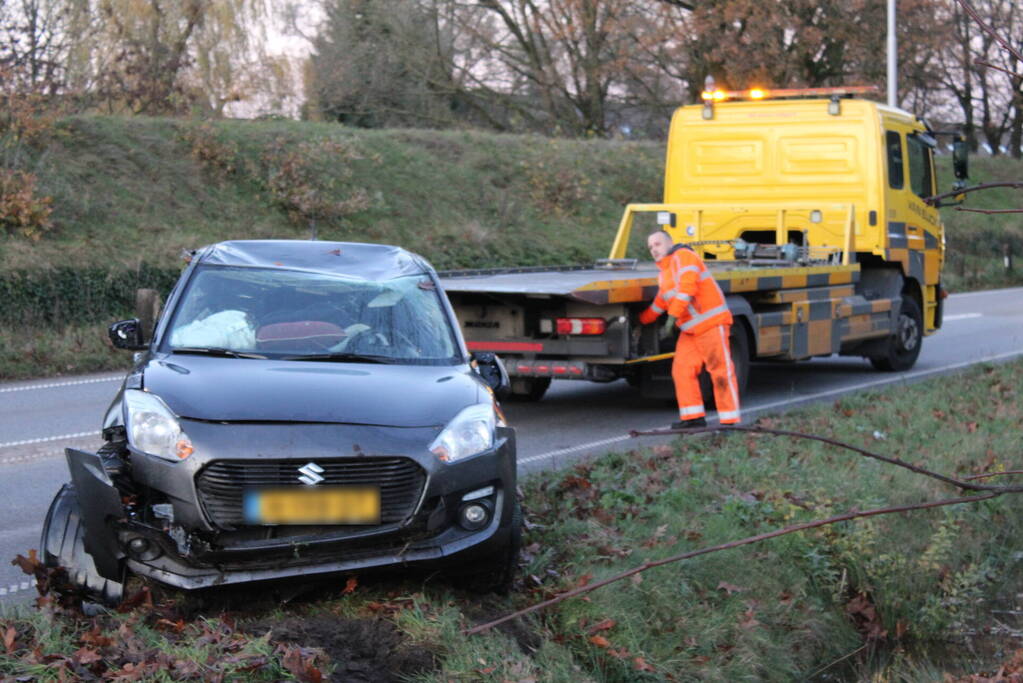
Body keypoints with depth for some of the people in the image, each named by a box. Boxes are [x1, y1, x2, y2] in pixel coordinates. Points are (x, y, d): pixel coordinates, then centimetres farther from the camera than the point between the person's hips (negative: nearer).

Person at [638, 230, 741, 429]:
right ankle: (694, 418, 7)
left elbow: (687, 286, -23)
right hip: (690, 329, 10)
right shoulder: (664, 274, 21)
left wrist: (674, 314, -26)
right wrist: (642, 320, 39)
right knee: (682, 369, 3)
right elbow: (661, 302, 33)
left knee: (721, 370, -7)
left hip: (711, 322, -10)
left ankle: (730, 421, -5)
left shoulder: (683, 257, -10)